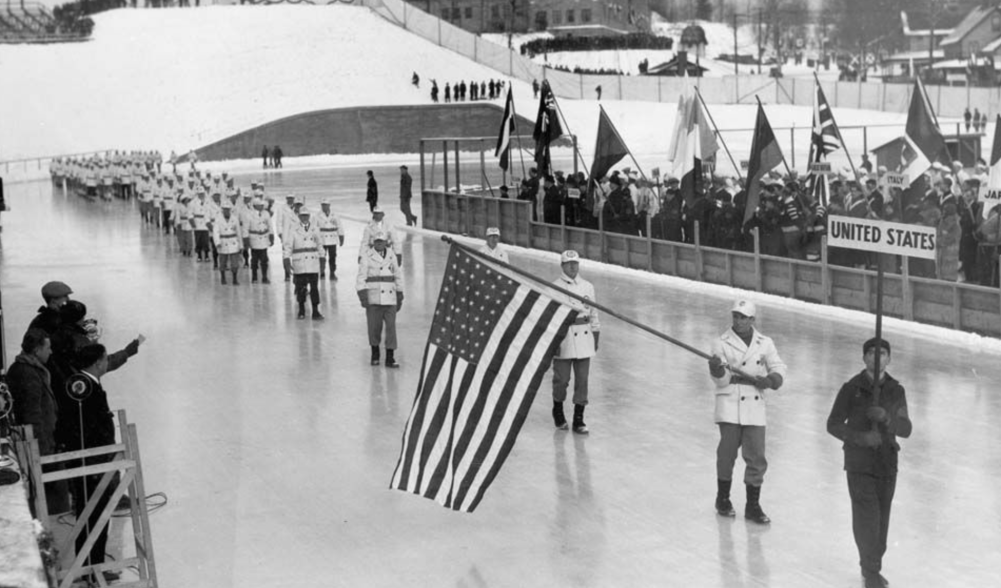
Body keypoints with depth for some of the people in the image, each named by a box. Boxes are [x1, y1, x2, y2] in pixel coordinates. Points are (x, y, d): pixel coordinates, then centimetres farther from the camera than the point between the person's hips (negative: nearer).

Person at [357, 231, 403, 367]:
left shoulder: (391, 257, 11)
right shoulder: (367, 256, 0)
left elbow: (398, 277, 18)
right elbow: (361, 277, -2)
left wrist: (400, 298, 16)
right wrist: (362, 296, -11)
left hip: (390, 299, 3)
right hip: (373, 299, -3)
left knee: (391, 327, -3)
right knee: (374, 327, 1)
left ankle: (390, 358, 1)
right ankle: (375, 355, 21)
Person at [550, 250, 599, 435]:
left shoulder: (587, 286, 9)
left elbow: (593, 313, 15)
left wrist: (596, 337, 13)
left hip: (584, 336, 4)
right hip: (562, 337, -4)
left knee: (582, 379, 3)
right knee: (561, 378, 3)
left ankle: (578, 419, 9)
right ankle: (558, 411, 29)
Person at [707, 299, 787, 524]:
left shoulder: (765, 344, 9)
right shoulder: (722, 343, 1)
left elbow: (778, 368, 9)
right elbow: (721, 380, -3)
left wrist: (770, 380, -12)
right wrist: (717, 369, -25)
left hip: (755, 406, 2)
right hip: (729, 404, -2)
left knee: (756, 457, 1)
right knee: (727, 453, -1)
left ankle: (753, 505, 13)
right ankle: (723, 498, 21)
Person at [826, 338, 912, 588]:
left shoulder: (896, 390, 4)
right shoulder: (851, 388, -4)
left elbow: (906, 429, -2)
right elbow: (833, 424, -3)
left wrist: (886, 418, -21)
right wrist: (859, 437, -18)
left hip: (887, 463, 4)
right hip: (859, 462, -3)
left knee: (882, 518, 11)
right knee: (867, 516, -11)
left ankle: (871, 567, 27)